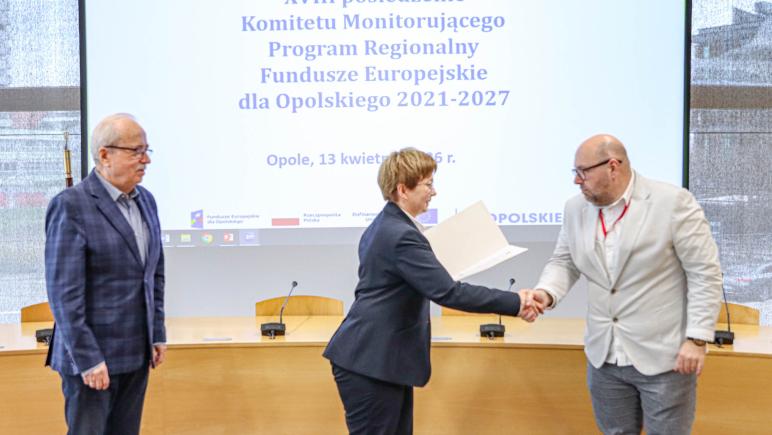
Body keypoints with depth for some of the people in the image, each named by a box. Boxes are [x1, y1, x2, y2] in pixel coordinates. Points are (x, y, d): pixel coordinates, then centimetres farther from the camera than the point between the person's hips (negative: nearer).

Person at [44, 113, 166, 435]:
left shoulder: (145, 200, 9)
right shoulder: (71, 205, -13)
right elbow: (64, 292, -17)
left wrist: (158, 334, 12)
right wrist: (88, 359, -18)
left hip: (137, 353, 7)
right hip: (92, 353, -6)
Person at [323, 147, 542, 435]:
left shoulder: (384, 225, 11)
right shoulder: (401, 235, -22)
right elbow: (448, 292, -27)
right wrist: (516, 303, -21)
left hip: (379, 358, 10)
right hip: (370, 362, -10)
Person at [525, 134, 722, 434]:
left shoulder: (673, 202, -13)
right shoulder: (576, 208, 3)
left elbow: (705, 273, -11)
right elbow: (564, 262, 11)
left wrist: (697, 339, -14)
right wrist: (546, 292, -10)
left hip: (664, 356, -5)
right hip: (604, 356, 5)